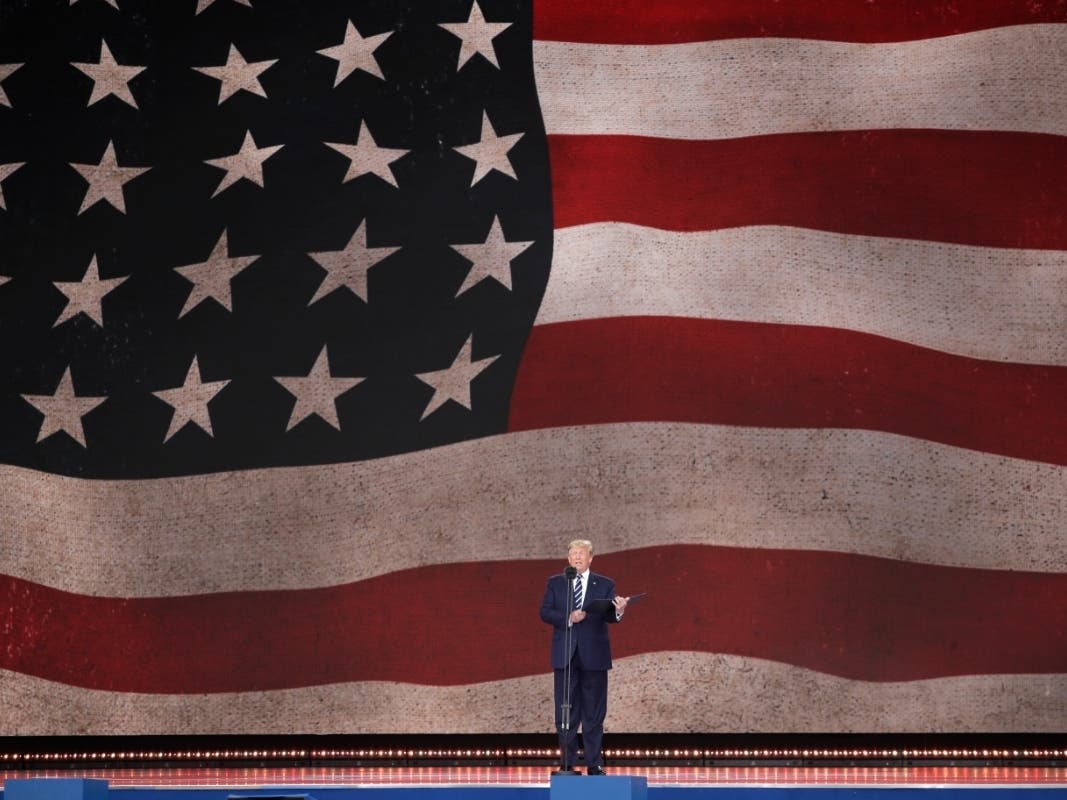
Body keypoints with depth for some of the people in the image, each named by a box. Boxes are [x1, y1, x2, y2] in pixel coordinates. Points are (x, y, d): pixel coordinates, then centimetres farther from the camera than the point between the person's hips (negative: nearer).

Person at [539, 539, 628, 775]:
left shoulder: (605, 585, 6)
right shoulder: (555, 583, 9)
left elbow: (608, 615, -6)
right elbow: (545, 613, 0)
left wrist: (618, 611, -29)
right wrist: (568, 618, -17)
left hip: (594, 656, -1)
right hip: (565, 656, 1)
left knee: (594, 712, 2)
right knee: (565, 712, 2)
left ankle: (594, 763, 6)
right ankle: (568, 763, 8)